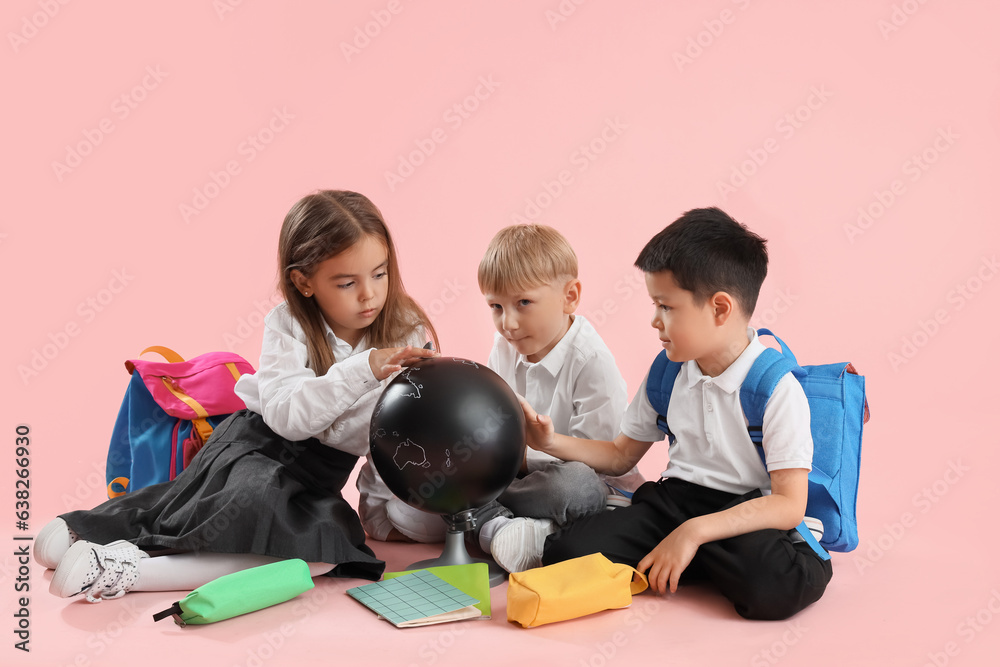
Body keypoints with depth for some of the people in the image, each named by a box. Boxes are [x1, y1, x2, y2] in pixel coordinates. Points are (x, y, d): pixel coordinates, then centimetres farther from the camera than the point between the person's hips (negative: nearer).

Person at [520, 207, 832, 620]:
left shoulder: (777, 388, -14)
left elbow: (789, 505, -20)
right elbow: (621, 455, 17)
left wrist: (692, 531, -28)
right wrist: (551, 442, 1)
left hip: (752, 512, -4)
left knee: (776, 586, -39)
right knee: (566, 554, -18)